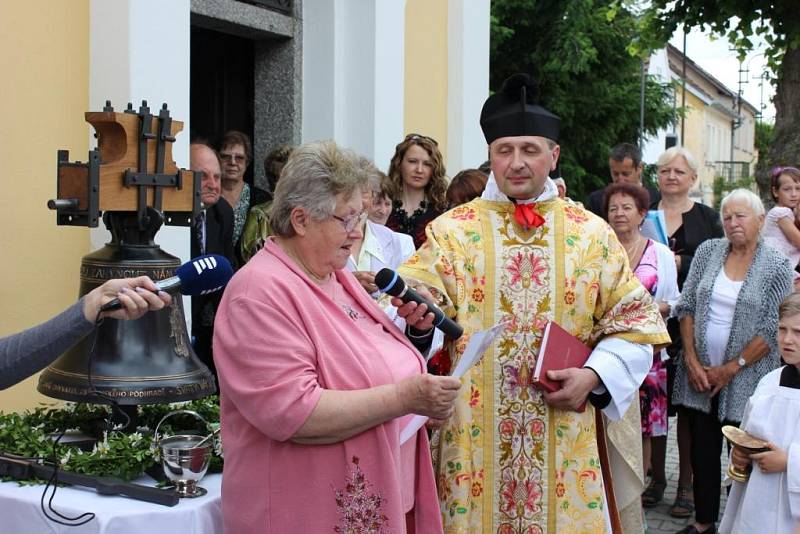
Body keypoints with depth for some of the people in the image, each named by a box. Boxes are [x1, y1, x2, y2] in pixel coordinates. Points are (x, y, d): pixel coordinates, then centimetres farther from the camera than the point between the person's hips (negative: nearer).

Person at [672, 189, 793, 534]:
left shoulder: (777, 267, -5)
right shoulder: (708, 251, 4)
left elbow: (771, 330, -9)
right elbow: (686, 306, 4)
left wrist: (730, 369, -11)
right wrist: (692, 361, -4)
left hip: (745, 378, -3)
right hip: (700, 374, 3)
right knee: (702, 450, 10)